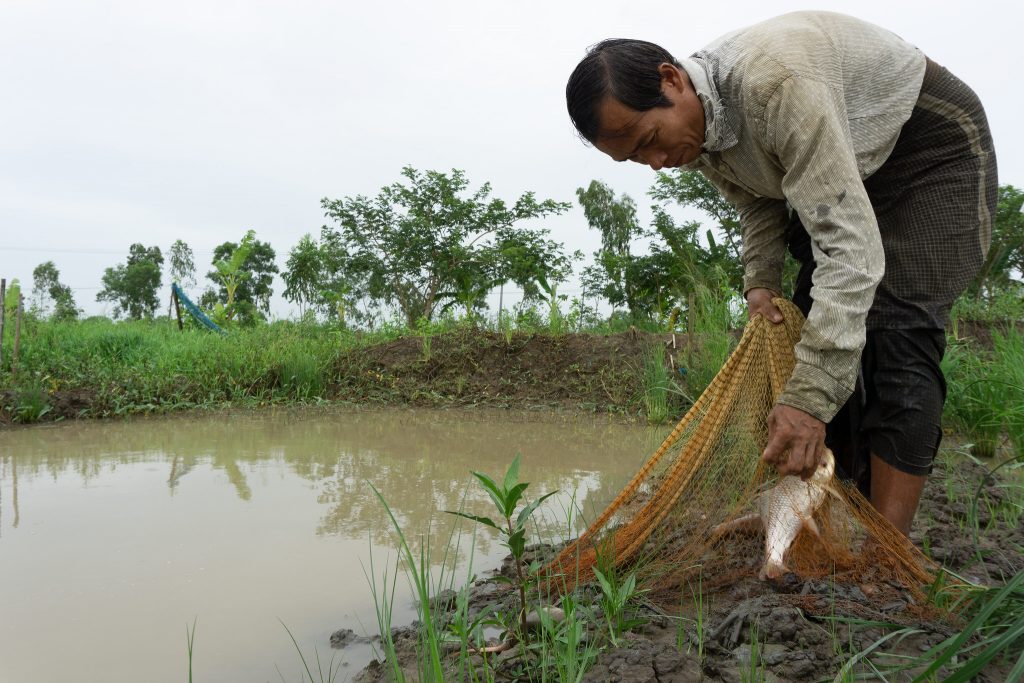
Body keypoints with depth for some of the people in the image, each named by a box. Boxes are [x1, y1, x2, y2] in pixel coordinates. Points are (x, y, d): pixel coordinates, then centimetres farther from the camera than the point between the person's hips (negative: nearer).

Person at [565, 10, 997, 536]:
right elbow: (758, 201, 6)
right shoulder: (694, 125, -12)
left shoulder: (774, 79, -39)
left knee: (894, 334, -22)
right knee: (814, 330, -2)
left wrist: (808, 398, -44)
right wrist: (760, 280, -12)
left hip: (935, 143, -8)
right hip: (848, 165, 8)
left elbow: (849, 241, -42)